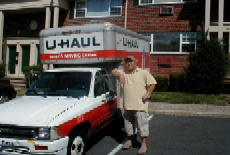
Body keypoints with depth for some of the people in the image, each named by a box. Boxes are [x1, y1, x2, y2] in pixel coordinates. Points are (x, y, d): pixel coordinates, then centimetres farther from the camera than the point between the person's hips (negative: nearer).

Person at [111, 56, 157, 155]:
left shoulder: (143, 73, 1)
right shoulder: (123, 73, 11)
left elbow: (153, 83, -1)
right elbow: (113, 72, 3)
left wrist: (147, 94, -10)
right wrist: (120, 75, -17)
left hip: (140, 105, -4)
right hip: (127, 105, 4)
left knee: (142, 124, -3)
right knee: (128, 124, 16)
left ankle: (144, 144, 4)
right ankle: (129, 141, 32)